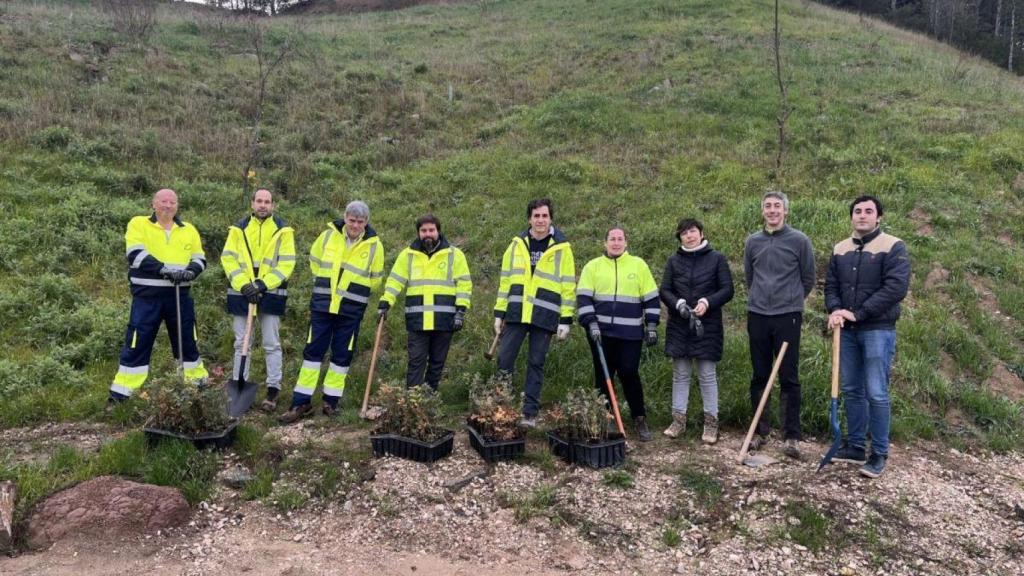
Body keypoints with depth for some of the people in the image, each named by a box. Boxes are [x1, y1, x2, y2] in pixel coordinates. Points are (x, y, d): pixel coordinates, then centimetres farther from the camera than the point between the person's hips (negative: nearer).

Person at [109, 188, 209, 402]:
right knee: (137, 343, -1)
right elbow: (136, 255, -13)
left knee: (187, 341, 14)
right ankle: (121, 392, 6)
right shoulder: (138, 224, 0)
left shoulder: (188, 229, 12)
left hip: (179, 295, 3)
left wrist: (190, 271, -12)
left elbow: (200, 259, 11)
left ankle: (199, 381, 28)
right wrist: (164, 269, -23)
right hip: (147, 295, -3)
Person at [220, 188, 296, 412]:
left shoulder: (283, 231, 1)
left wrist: (263, 283, -16)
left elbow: (286, 263, -5)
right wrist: (244, 284, -14)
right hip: (242, 293, 2)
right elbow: (228, 259, -1)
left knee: (272, 344, 1)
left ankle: (273, 390, 8)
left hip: (271, 294, -2)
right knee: (241, 342, 11)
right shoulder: (238, 229, 6)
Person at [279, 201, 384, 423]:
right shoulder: (329, 235, -1)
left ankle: (331, 401, 18)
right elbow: (314, 260, 16)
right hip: (322, 305, 1)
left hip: (351, 310, -1)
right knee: (313, 351, 3)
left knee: (342, 355, 5)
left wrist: (355, 292, 10)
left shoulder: (374, 244, -4)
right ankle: (301, 402, 9)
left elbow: (375, 279, 7)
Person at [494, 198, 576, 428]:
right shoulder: (517, 243, 8)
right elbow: (505, 279, 11)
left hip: (545, 316, -2)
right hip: (516, 313, 2)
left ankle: (530, 413, 12)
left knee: (536, 363, 4)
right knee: (504, 358, -2)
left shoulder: (561, 247, 1)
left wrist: (566, 319, -4)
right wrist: (499, 312, 8)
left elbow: (568, 285, 1)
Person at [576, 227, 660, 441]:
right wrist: (591, 323, -11)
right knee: (603, 375, 7)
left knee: (629, 374, -2)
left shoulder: (639, 265, 6)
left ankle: (640, 419, 12)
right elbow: (583, 297, 0)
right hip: (601, 331, 1)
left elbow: (651, 297, 8)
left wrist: (651, 325, 3)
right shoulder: (593, 266, 5)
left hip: (630, 333, -1)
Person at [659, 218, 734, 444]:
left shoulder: (716, 258, 1)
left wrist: (707, 302, -17)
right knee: (680, 374, 7)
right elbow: (664, 291, 5)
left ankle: (711, 422, 11)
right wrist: (679, 304, -14)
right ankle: (678, 419, 15)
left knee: (707, 374, 2)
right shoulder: (673, 261, 7)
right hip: (678, 325, 2)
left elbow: (727, 290, -2)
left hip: (708, 325, -2)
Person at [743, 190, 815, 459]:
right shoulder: (753, 242, 7)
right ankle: (760, 431, 19)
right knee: (759, 377, 9)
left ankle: (792, 436, 6)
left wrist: (791, 301, 12)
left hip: (788, 317, -3)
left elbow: (808, 279, 5)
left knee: (789, 379, 0)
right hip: (757, 316, 3)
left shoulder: (799, 240, -3)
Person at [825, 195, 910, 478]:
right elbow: (831, 285, 12)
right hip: (847, 331, 6)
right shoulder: (840, 249, 10)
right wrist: (834, 310, -10)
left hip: (878, 330, -5)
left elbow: (896, 288, -17)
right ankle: (855, 446, 21)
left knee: (876, 393, -5)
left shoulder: (893, 247, -7)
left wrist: (857, 313, -18)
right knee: (851, 390, 11)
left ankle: (879, 454, 6)